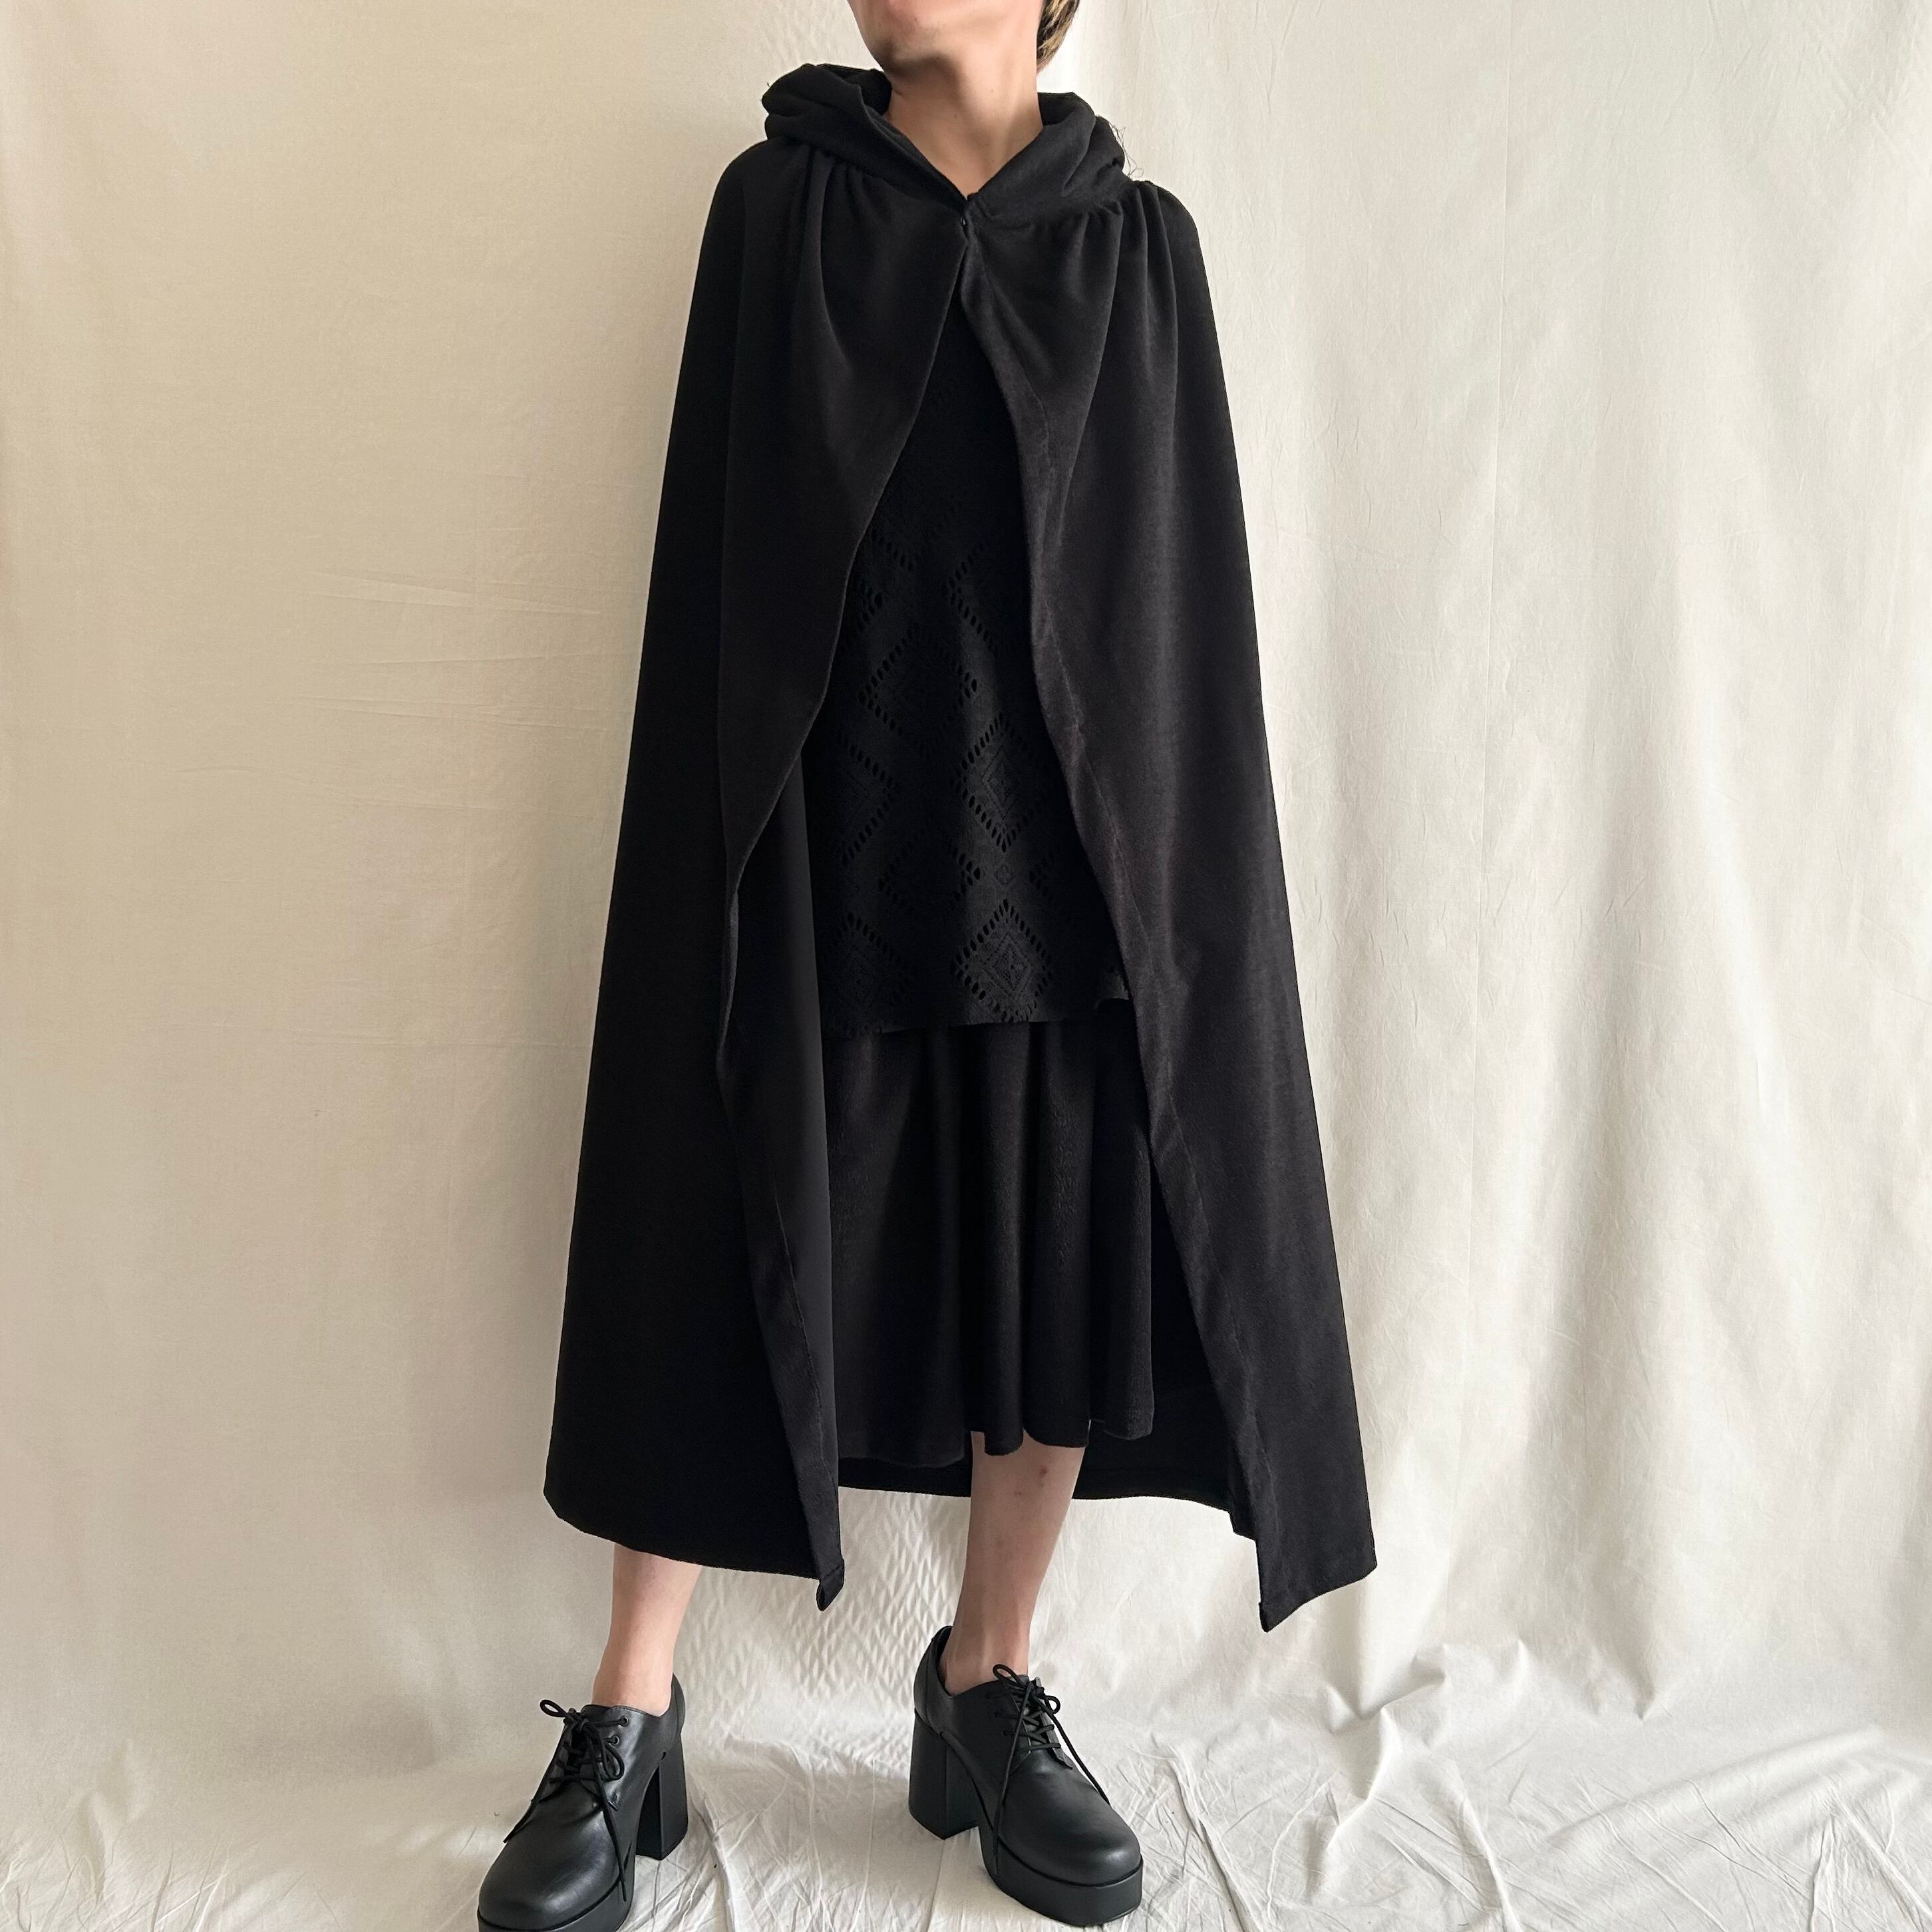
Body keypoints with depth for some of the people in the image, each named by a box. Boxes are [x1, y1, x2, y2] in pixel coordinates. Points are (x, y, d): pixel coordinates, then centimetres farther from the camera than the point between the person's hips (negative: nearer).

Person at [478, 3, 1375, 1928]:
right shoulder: (775, 205, 9)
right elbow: (721, 551, 3)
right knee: (734, 1259, 2)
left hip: (1058, 841, 2)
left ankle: (991, 1693, 25)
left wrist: (1175, 869, -1)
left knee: (1063, 1266, 6)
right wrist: (741, 830, -5)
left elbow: (1189, 579, 7)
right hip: (822, 830, -1)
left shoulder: (1138, 246, 11)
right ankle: (628, 1723, 18)